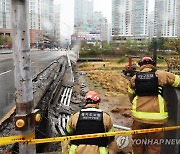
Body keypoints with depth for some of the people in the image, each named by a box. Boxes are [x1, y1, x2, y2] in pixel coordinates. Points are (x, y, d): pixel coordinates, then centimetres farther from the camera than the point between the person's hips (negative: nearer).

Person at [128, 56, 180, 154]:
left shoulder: (134, 78, 7)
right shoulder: (162, 75, 0)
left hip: (139, 115, 2)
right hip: (157, 116, -1)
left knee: (137, 142, 20)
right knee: (154, 145, 14)